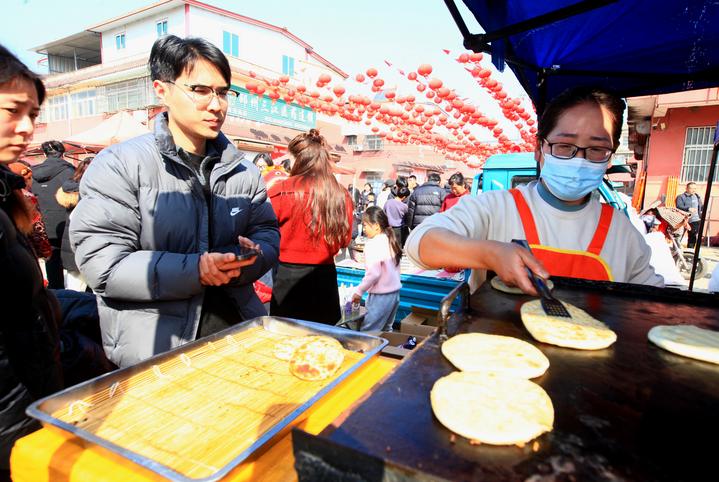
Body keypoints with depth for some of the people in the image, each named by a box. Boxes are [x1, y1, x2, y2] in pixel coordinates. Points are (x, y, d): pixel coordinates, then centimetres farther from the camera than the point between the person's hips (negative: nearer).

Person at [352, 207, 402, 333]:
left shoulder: (373, 244, -17)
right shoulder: (390, 241, 7)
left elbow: (373, 274, -22)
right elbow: (394, 269, 11)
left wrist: (359, 291, -11)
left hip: (380, 295, -8)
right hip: (395, 292, 9)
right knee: (386, 330, 19)